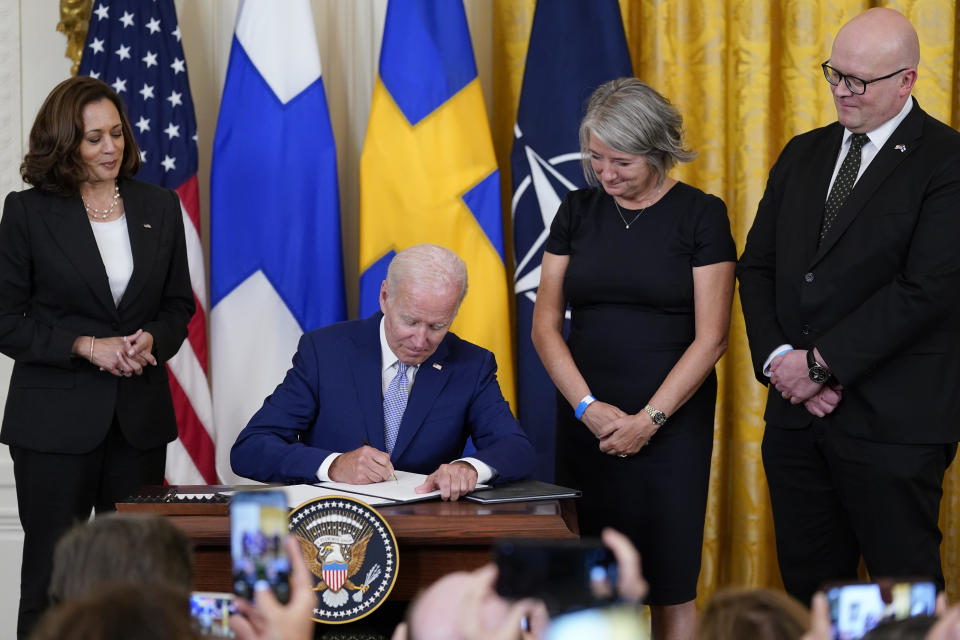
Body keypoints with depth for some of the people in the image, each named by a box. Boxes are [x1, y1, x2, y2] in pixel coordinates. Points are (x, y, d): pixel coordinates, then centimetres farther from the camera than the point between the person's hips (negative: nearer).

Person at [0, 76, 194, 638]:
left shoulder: (159, 207, 8)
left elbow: (179, 305, 15)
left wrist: (153, 339, -7)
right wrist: (86, 345, -14)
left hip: (141, 419, 3)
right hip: (57, 419, -3)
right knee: (52, 573, 2)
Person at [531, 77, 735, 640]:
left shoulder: (700, 215, -2)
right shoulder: (578, 212, 8)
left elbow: (710, 337, -6)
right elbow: (546, 324, 6)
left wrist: (649, 420, -11)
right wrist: (589, 408, -7)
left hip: (670, 420, -3)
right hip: (586, 419, 3)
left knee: (670, 581, -2)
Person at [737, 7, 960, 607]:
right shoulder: (803, 155, 14)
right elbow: (757, 265, 12)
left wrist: (821, 363, -16)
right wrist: (778, 357, -6)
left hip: (892, 421, -6)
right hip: (797, 414, 6)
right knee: (807, 584, 11)